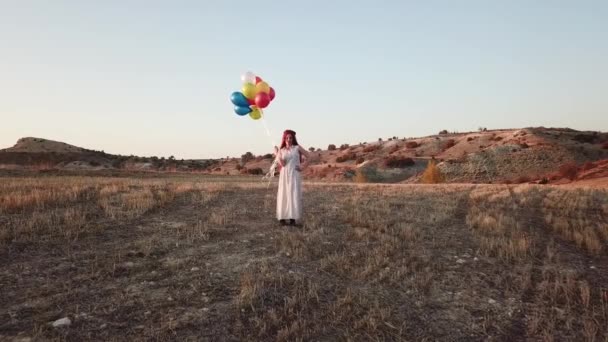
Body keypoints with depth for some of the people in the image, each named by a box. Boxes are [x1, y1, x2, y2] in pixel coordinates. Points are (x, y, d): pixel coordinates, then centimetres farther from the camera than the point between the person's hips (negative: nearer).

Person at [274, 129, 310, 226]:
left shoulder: (297, 148, 4)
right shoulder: (281, 150, 9)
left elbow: (309, 156, 5)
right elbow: (282, 164, -5)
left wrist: (303, 166, 0)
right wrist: (277, 154, -9)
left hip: (295, 175, -2)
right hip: (284, 175, 2)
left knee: (294, 195, -6)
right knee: (284, 195, -1)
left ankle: (293, 218, -5)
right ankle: (282, 218, 3)